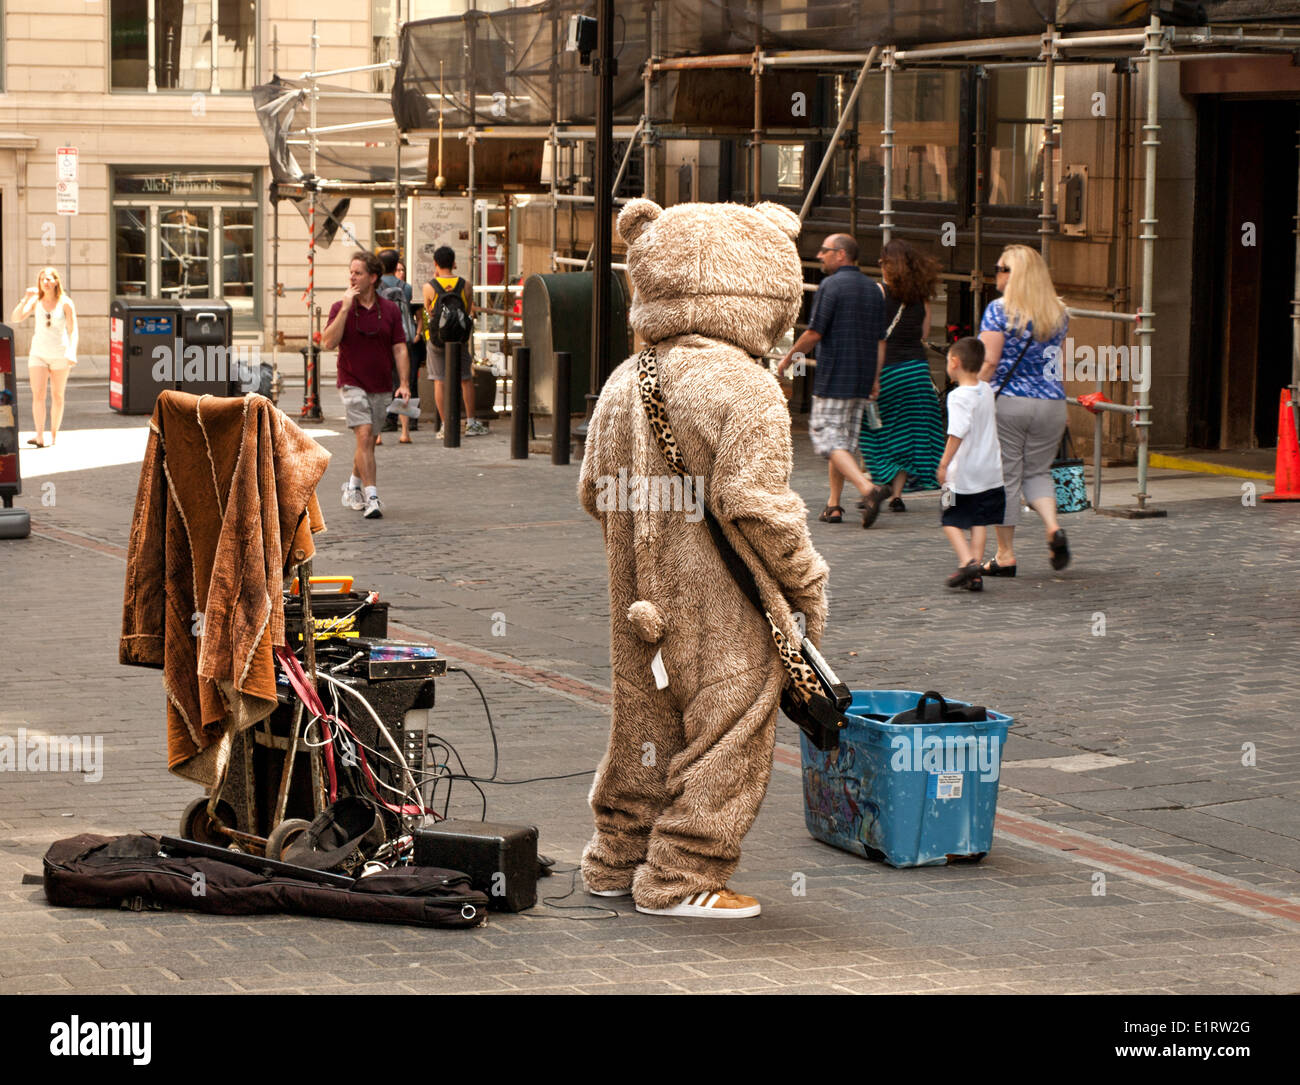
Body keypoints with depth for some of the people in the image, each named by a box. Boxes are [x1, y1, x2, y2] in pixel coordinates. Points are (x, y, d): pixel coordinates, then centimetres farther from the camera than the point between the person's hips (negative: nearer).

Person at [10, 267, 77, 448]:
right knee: (38, 394, -12)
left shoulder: (65, 303, -4)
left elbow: (73, 331, -5)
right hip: (38, 353, 1)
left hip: (59, 354, -1)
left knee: (57, 395, 6)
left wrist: (72, 353, -17)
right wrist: (26, 298, -17)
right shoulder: (36, 301, 2)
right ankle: (39, 437, -18)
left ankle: (54, 435, 17)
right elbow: (16, 318, -7)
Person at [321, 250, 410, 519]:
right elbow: (328, 343, -16)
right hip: (352, 383, -3)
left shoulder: (389, 310, 3)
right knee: (364, 435, -18)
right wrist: (345, 308, -20)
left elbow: (399, 348, 3)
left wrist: (404, 383, -8)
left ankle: (353, 486, 37)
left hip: (381, 388, 3)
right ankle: (371, 497, -22)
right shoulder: (340, 308, -3)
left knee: (368, 442, 13)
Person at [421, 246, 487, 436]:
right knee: (466, 379, 13)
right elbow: (468, 310, 7)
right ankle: (471, 423, 14)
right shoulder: (464, 285, -5)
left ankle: (445, 425, -1)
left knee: (439, 381, 3)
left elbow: (428, 310, 7)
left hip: (437, 338, -1)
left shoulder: (429, 286, -9)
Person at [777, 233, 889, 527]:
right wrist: (874, 379, 19)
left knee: (827, 439, -6)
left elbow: (814, 334, -14)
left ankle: (868, 488, -23)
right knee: (844, 439, 15)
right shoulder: (873, 289, 12)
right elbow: (880, 341, 14)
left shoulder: (831, 286, -11)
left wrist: (787, 359, 0)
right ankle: (833, 505, 16)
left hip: (833, 379, -8)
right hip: (862, 381, 8)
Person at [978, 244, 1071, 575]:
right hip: (1051, 404, 4)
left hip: (1007, 401, -4)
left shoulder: (1000, 309, -8)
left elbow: (989, 361, -13)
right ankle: (1053, 528, -9)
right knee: (1038, 472, 16)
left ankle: (1005, 554, 6)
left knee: (1005, 476, 3)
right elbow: (1057, 362, 16)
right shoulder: (1058, 313, 9)